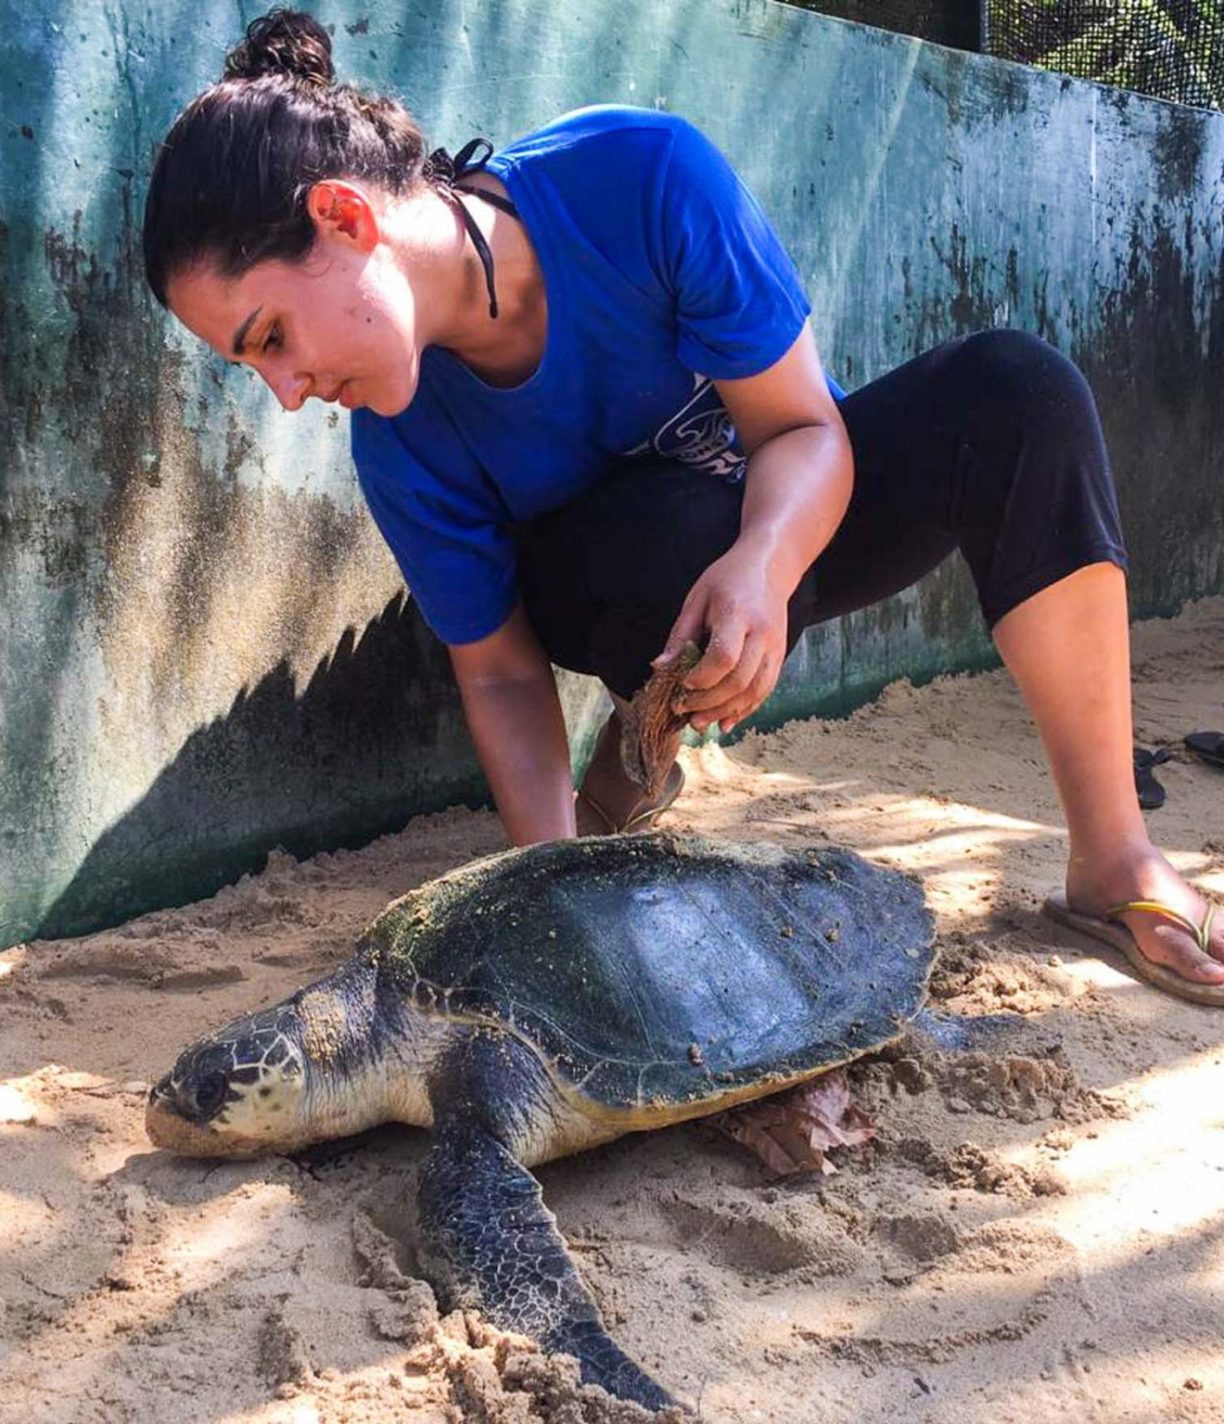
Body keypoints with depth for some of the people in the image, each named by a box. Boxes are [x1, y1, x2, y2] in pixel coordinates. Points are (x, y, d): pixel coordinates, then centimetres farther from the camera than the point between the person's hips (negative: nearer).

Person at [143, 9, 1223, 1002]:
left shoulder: (640, 173, -30)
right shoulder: (403, 448, -25)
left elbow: (803, 429, -25)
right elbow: (501, 674, -17)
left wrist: (762, 567, -46)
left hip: (795, 514, 1)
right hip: (629, 591, -1)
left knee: (1019, 390, -29)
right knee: (678, 533, -39)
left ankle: (1115, 862, -24)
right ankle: (632, 763, -4)